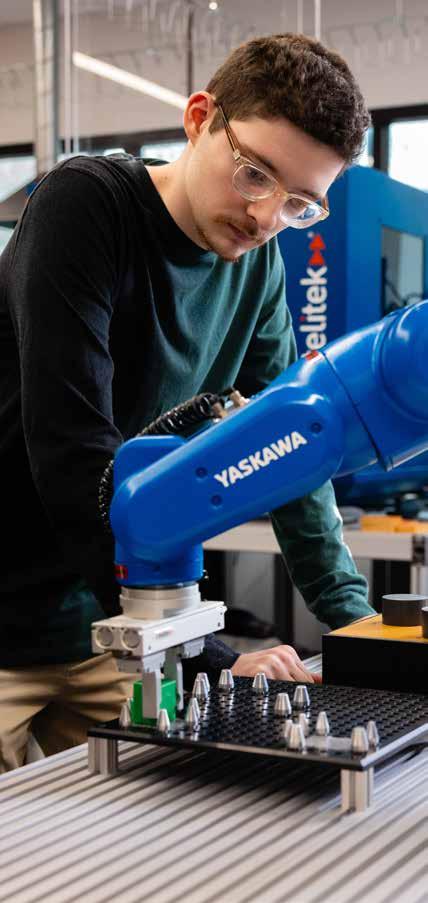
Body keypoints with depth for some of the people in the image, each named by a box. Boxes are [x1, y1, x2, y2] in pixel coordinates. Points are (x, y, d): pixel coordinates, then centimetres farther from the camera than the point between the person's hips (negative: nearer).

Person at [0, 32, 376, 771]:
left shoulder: (257, 266, 2)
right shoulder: (87, 204, -18)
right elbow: (73, 454, -25)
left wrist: (356, 623, -4)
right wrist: (207, 660, -26)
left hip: (103, 628, 6)